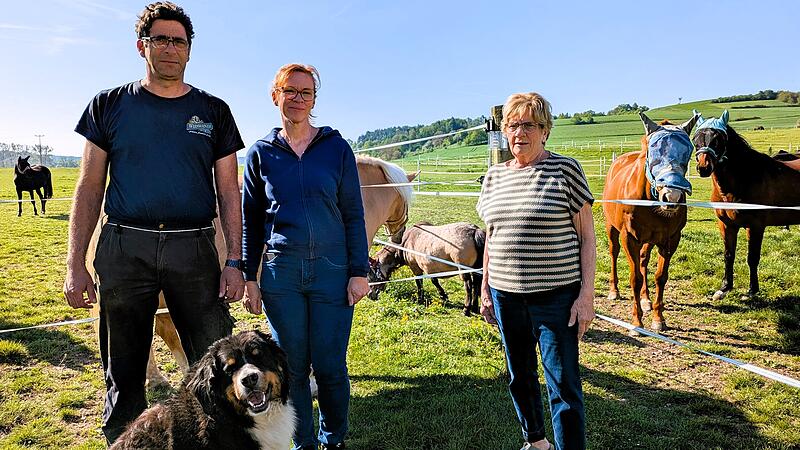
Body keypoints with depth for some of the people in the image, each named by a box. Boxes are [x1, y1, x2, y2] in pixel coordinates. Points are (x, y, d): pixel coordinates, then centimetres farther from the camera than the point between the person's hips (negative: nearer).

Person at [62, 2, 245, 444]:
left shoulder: (213, 111, 8)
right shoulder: (109, 105, 8)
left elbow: (228, 192, 6)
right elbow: (89, 189, 6)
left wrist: (234, 262, -2)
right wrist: (75, 265, 0)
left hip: (193, 249, 0)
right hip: (123, 250, 1)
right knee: (123, 373, 12)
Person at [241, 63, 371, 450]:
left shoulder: (337, 148, 3)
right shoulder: (261, 153, 6)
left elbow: (354, 215, 3)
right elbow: (250, 222, 8)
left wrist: (359, 272, -2)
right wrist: (249, 278, 4)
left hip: (332, 272, -1)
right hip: (280, 274, 1)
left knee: (330, 367, 4)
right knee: (292, 367, 10)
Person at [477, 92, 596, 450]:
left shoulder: (565, 169, -6)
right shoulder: (494, 176, 8)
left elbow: (586, 237, -6)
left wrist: (586, 294, -11)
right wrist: (485, 290, 12)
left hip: (556, 296, -5)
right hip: (505, 296, 5)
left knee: (563, 386, 0)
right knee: (520, 377, 20)